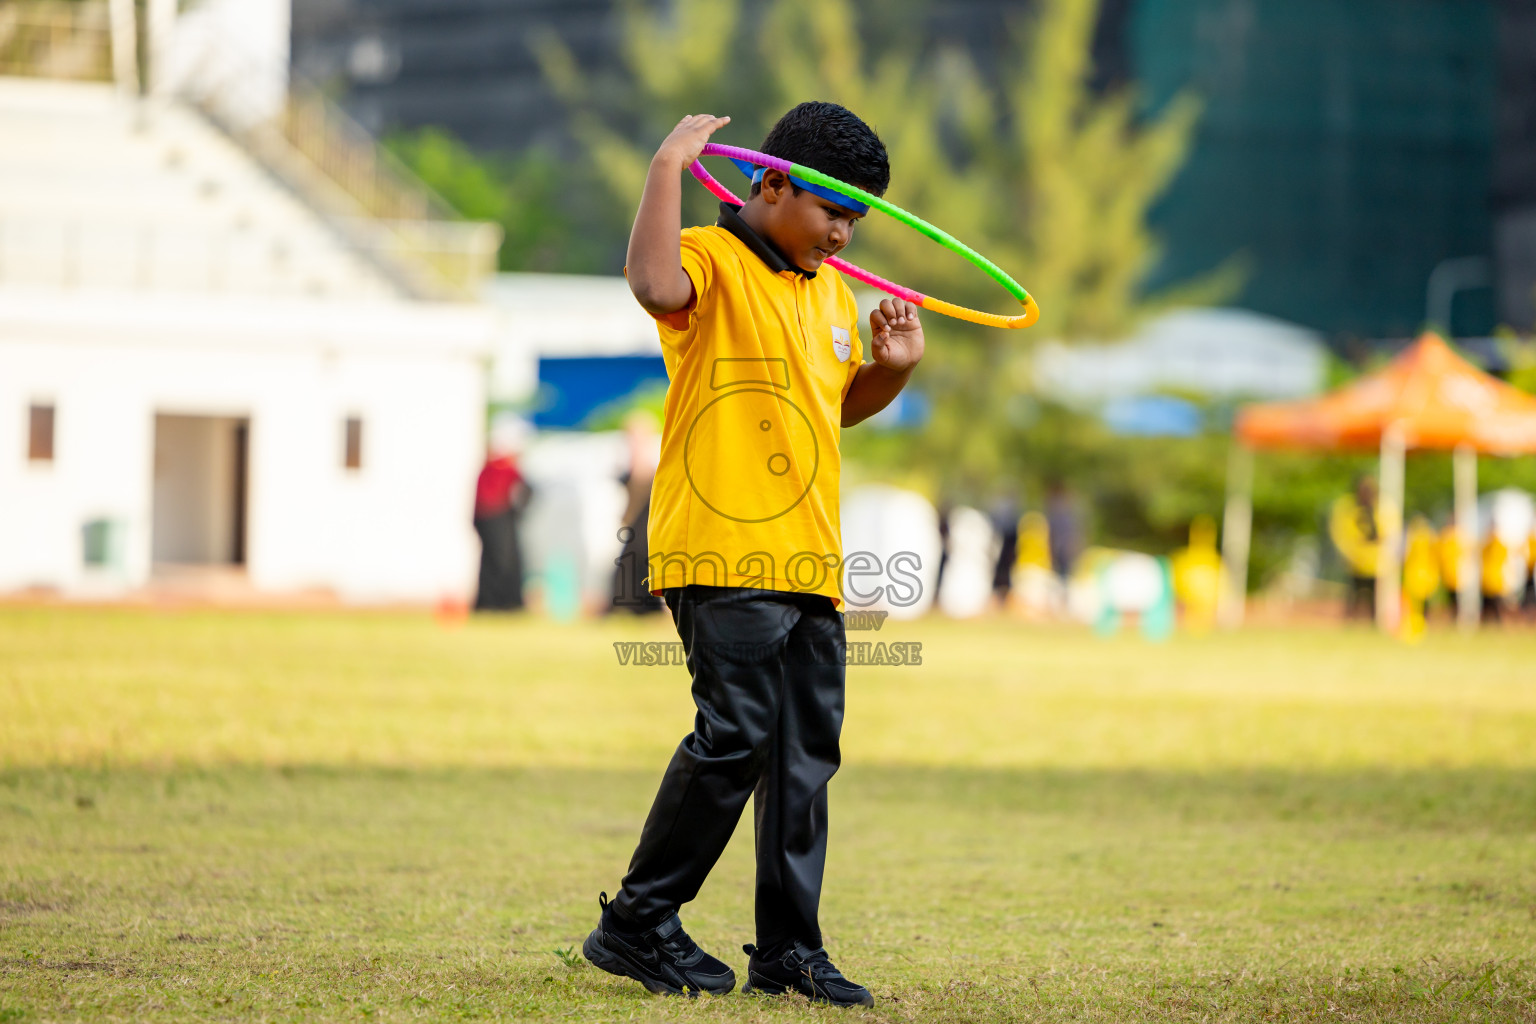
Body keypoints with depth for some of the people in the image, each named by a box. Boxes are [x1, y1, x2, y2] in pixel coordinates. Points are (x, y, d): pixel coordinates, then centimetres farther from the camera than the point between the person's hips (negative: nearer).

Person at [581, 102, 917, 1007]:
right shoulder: (712, 261, -6)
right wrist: (669, 167, -23)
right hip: (723, 557, -8)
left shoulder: (833, 291, 20)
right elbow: (655, 286, -30)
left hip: (809, 563, 8)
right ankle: (638, 923, -1)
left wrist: (894, 366, 13)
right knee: (736, 735, -13)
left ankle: (790, 948, 13)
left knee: (807, 750, 7)